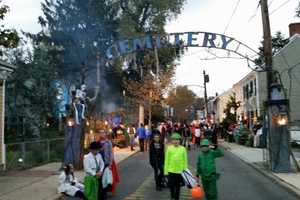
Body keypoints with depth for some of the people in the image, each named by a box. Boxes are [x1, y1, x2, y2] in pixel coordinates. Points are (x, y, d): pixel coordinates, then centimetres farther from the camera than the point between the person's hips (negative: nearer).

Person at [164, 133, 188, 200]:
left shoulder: (183, 149, -1)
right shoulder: (169, 148, -2)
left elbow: (185, 160, 4)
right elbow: (166, 160, 1)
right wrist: (166, 171, 0)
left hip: (180, 171, 1)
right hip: (171, 170, -1)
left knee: (178, 187, 12)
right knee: (171, 185, -3)